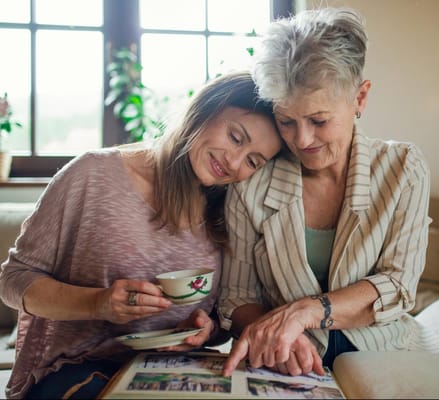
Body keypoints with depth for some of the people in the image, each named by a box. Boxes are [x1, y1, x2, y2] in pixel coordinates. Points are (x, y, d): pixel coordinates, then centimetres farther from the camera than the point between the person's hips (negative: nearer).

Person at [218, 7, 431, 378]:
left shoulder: (403, 169, -3)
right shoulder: (250, 185, -5)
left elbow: (398, 287, -9)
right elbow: (237, 298, -2)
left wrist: (303, 312, -24)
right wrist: (273, 336, -23)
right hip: (285, 374, 0)